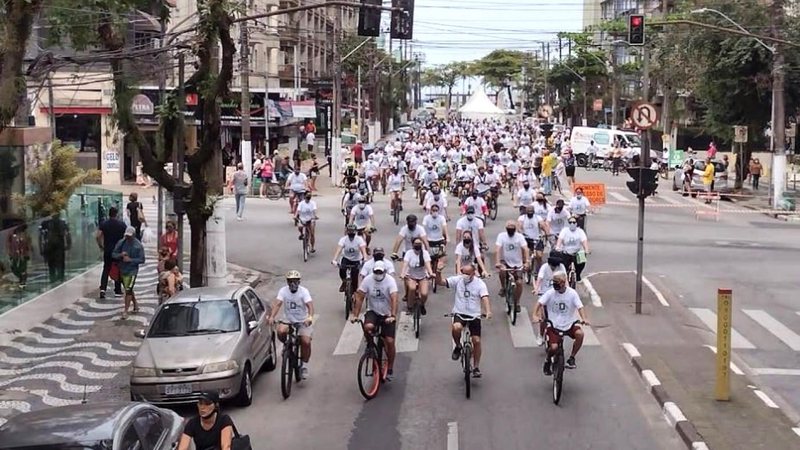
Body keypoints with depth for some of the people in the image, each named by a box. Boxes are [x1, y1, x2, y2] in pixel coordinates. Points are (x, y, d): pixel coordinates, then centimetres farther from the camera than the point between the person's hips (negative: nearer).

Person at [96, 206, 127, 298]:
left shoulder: (103, 224, -2)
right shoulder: (122, 224, -6)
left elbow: (98, 236, -8)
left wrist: (101, 246, 6)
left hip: (107, 250, 1)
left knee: (106, 270, 10)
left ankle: (102, 288, -7)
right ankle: (118, 291, 13)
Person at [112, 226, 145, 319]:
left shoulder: (138, 245, -9)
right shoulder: (121, 243, 0)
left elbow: (142, 259, -9)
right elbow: (113, 254, 3)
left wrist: (130, 260, -21)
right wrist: (120, 255, -19)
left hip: (132, 271, -5)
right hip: (122, 270, 5)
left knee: (128, 290, -12)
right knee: (128, 289, 18)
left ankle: (125, 311, -8)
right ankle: (135, 304, 39)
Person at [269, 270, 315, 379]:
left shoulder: (304, 291, -12)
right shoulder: (283, 291, -7)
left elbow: (310, 305, -25)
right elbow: (277, 304, -19)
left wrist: (310, 317, -45)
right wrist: (272, 317, -36)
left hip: (303, 322, -1)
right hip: (288, 321, 1)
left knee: (306, 342, -20)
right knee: (281, 331, -31)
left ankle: (304, 365, 3)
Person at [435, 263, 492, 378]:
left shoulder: (480, 284, -4)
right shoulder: (457, 280, 1)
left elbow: (485, 298, -17)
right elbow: (440, 282, -4)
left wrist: (488, 311, -35)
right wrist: (438, 273, -25)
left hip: (474, 315, 0)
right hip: (459, 313, 0)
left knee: (476, 341, -4)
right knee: (456, 328, -33)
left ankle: (476, 367, 14)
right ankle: (458, 346, -1)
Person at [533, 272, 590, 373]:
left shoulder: (572, 293, -6)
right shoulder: (550, 293, -7)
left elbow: (580, 307, -11)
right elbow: (539, 303, -13)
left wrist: (584, 319, -30)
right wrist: (535, 315, -31)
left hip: (569, 324, 1)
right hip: (553, 325, -1)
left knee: (580, 333, -28)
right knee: (554, 347, -21)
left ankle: (571, 358, -7)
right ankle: (548, 361, 16)